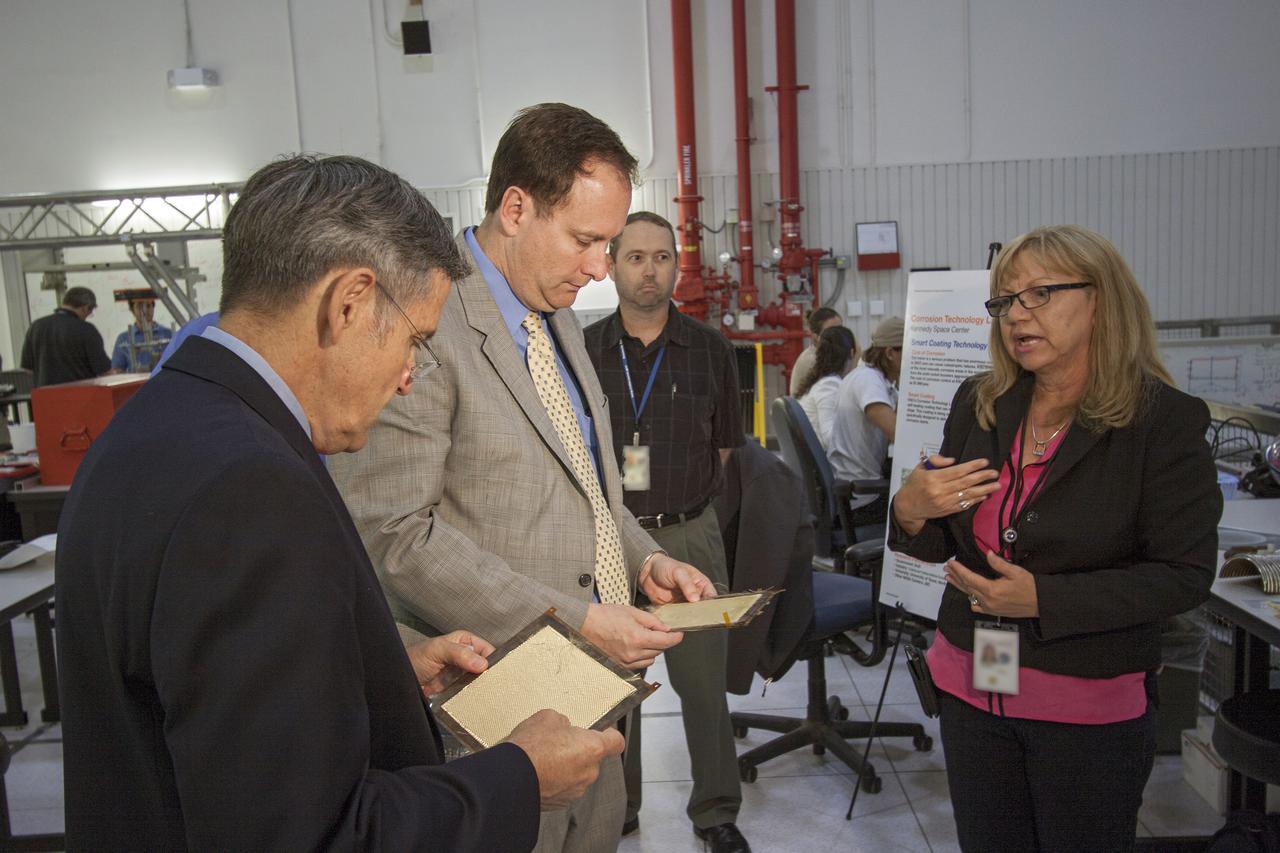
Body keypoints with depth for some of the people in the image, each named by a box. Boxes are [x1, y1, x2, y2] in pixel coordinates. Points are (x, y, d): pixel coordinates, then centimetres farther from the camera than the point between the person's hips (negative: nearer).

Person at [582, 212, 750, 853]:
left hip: (689, 535, 0)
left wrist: (676, 497, 4)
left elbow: (724, 446, 10)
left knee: (704, 680, 7)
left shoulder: (711, 350, 2)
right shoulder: (582, 350, 1)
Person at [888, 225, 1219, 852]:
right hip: (971, 688, 4)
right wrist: (910, 512, -15)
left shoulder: (1164, 420, -12)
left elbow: (1185, 576, -13)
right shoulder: (978, 405, 2)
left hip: (1092, 709, -4)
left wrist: (1045, 599, -22)